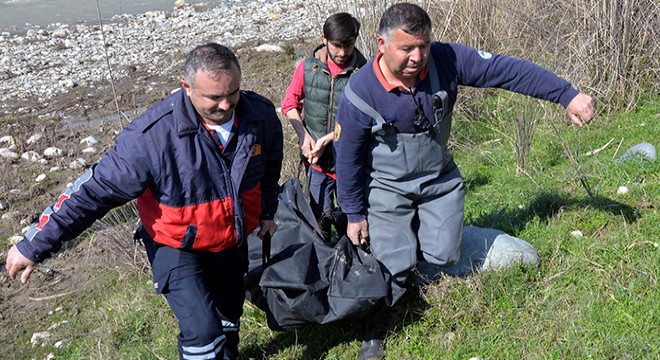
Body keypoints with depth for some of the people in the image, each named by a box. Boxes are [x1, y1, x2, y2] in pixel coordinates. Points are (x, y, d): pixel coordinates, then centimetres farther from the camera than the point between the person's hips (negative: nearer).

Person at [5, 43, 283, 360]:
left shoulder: (261, 114, -19)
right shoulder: (153, 135, -33)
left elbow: (270, 166, 3)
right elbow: (95, 190, -27)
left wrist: (266, 212, 15)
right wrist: (33, 246, -22)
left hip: (234, 241, 5)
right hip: (178, 247, -4)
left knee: (230, 314, 24)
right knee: (203, 331, -15)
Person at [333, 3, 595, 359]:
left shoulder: (446, 60, -20)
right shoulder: (359, 94, -25)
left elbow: (508, 70, -13)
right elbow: (348, 158, -12)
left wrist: (567, 95, -16)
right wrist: (355, 214, -5)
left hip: (441, 180, 3)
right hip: (388, 189, -3)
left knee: (442, 256, 1)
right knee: (394, 266, -8)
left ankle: (410, 239, 36)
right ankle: (373, 330, 19)